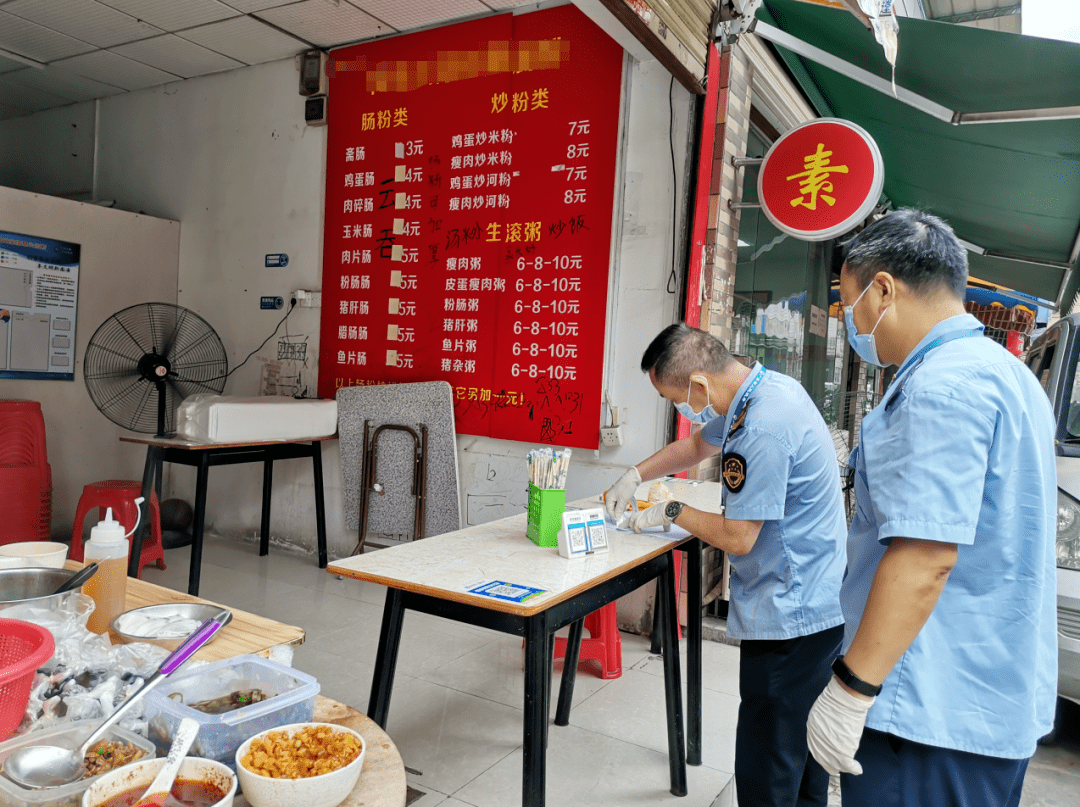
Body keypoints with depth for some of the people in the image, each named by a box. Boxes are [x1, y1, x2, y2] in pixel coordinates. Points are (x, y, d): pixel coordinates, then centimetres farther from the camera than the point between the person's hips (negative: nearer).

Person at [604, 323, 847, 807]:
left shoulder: (762, 430, -28)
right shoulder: (763, 387, 4)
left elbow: (737, 537, -21)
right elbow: (698, 444, 22)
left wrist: (671, 513, -5)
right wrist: (635, 476, 16)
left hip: (788, 617, -10)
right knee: (803, 743, 25)